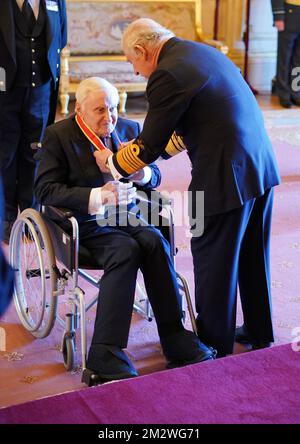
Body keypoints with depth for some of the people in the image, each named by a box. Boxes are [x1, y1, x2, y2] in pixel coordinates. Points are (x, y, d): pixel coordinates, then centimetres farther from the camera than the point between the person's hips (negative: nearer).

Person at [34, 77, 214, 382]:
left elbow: (154, 178, 15)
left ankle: (174, 339, -22)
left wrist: (143, 173, -12)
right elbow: (45, 190, -12)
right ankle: (105, 353, -29)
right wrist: (97, 197, -25)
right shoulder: (57, 136, -3)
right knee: (126, 250, -32)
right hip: (84, 224, -4)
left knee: (154, 241, -27)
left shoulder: (129, 129, 11)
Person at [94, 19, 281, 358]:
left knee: (213, 265, 7)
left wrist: (113, 163, 10)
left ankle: (214, 345, 23)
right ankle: (259, 332, 38)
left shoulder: (166, 75, -14)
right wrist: (153, 152, 28)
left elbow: (149, 145, -8)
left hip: (225, 178, -9)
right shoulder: (204, 52, 14)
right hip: (261, 166, 9)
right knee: (253, 257, 21)